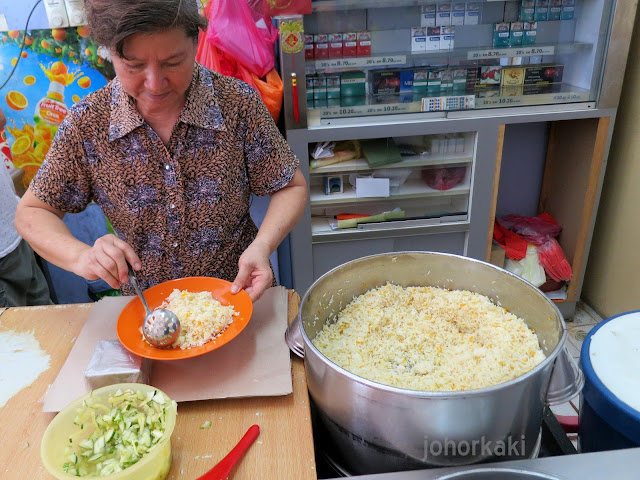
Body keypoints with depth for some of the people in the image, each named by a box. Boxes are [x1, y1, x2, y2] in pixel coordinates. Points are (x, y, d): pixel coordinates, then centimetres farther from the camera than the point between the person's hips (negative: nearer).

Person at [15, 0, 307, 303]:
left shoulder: (238, 103, -13)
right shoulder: (86, 123, -10)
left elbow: (291, 187, -5)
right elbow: (32, 212, -1)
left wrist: (262, 246, -24)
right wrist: (81, 257, -21)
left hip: (238, 293, -2)